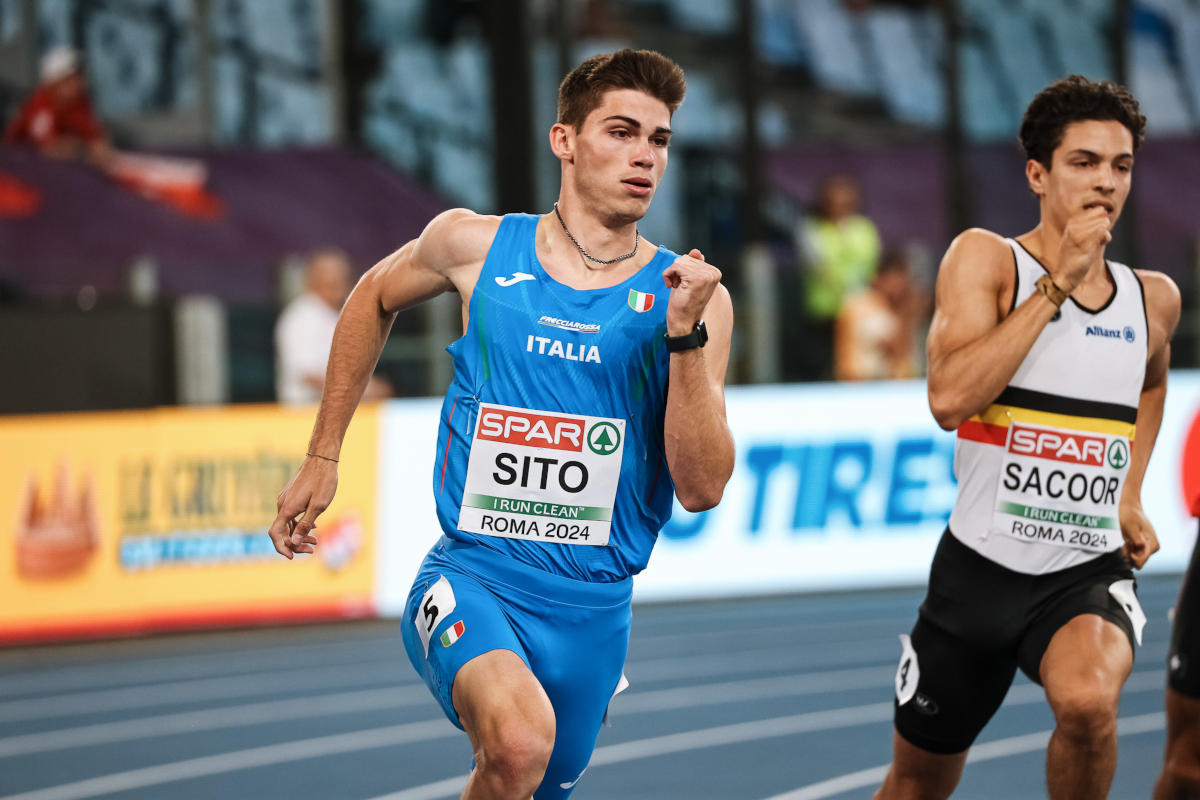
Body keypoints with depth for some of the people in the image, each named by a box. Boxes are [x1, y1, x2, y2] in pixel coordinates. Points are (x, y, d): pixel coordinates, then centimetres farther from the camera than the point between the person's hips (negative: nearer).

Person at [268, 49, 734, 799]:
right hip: (472, 576, -3)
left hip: (592, 611, 3)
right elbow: (373, 300, 21)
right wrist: (323, 456, 19)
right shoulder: (475, 246, -2)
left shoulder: (691, 295, -2)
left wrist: (685, 337, -20)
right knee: (521, 738, -34)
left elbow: (702, 488, -9)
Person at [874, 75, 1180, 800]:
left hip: (1089, 572, 1)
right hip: (981, 568, -1)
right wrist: (1056, 284, -21)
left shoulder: (1154, 299, 5)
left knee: (1088, 699, -34)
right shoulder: (985, 259, -7)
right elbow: (950, 399, -24)